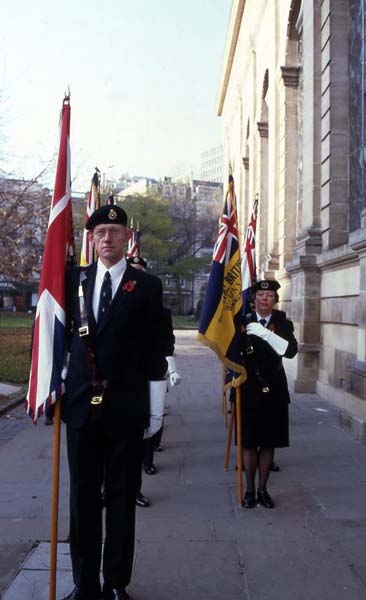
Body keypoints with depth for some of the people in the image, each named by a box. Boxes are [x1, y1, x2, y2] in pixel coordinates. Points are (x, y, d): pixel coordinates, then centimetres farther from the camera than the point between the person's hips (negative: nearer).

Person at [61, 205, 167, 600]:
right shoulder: (75, 279, 9)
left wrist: (155, 408, -3)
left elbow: (154, 349, -1)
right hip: (81, 404, 3)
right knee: (82, 497, 11)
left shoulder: (147, 286, 0)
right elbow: (63, 332, 13)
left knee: (122, 499, 8)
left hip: (126, 408, -3)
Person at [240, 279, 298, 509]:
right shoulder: (244, 322, 0)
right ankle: (250, 490, 17)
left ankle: (263, 489, 21)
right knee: (249, 442, 4)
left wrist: (266, 334, -25)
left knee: (269, 443, 8)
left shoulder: (283, 323, 1)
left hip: (274, 390, 1)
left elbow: (291, 351, -16)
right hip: (250, 389, -1)